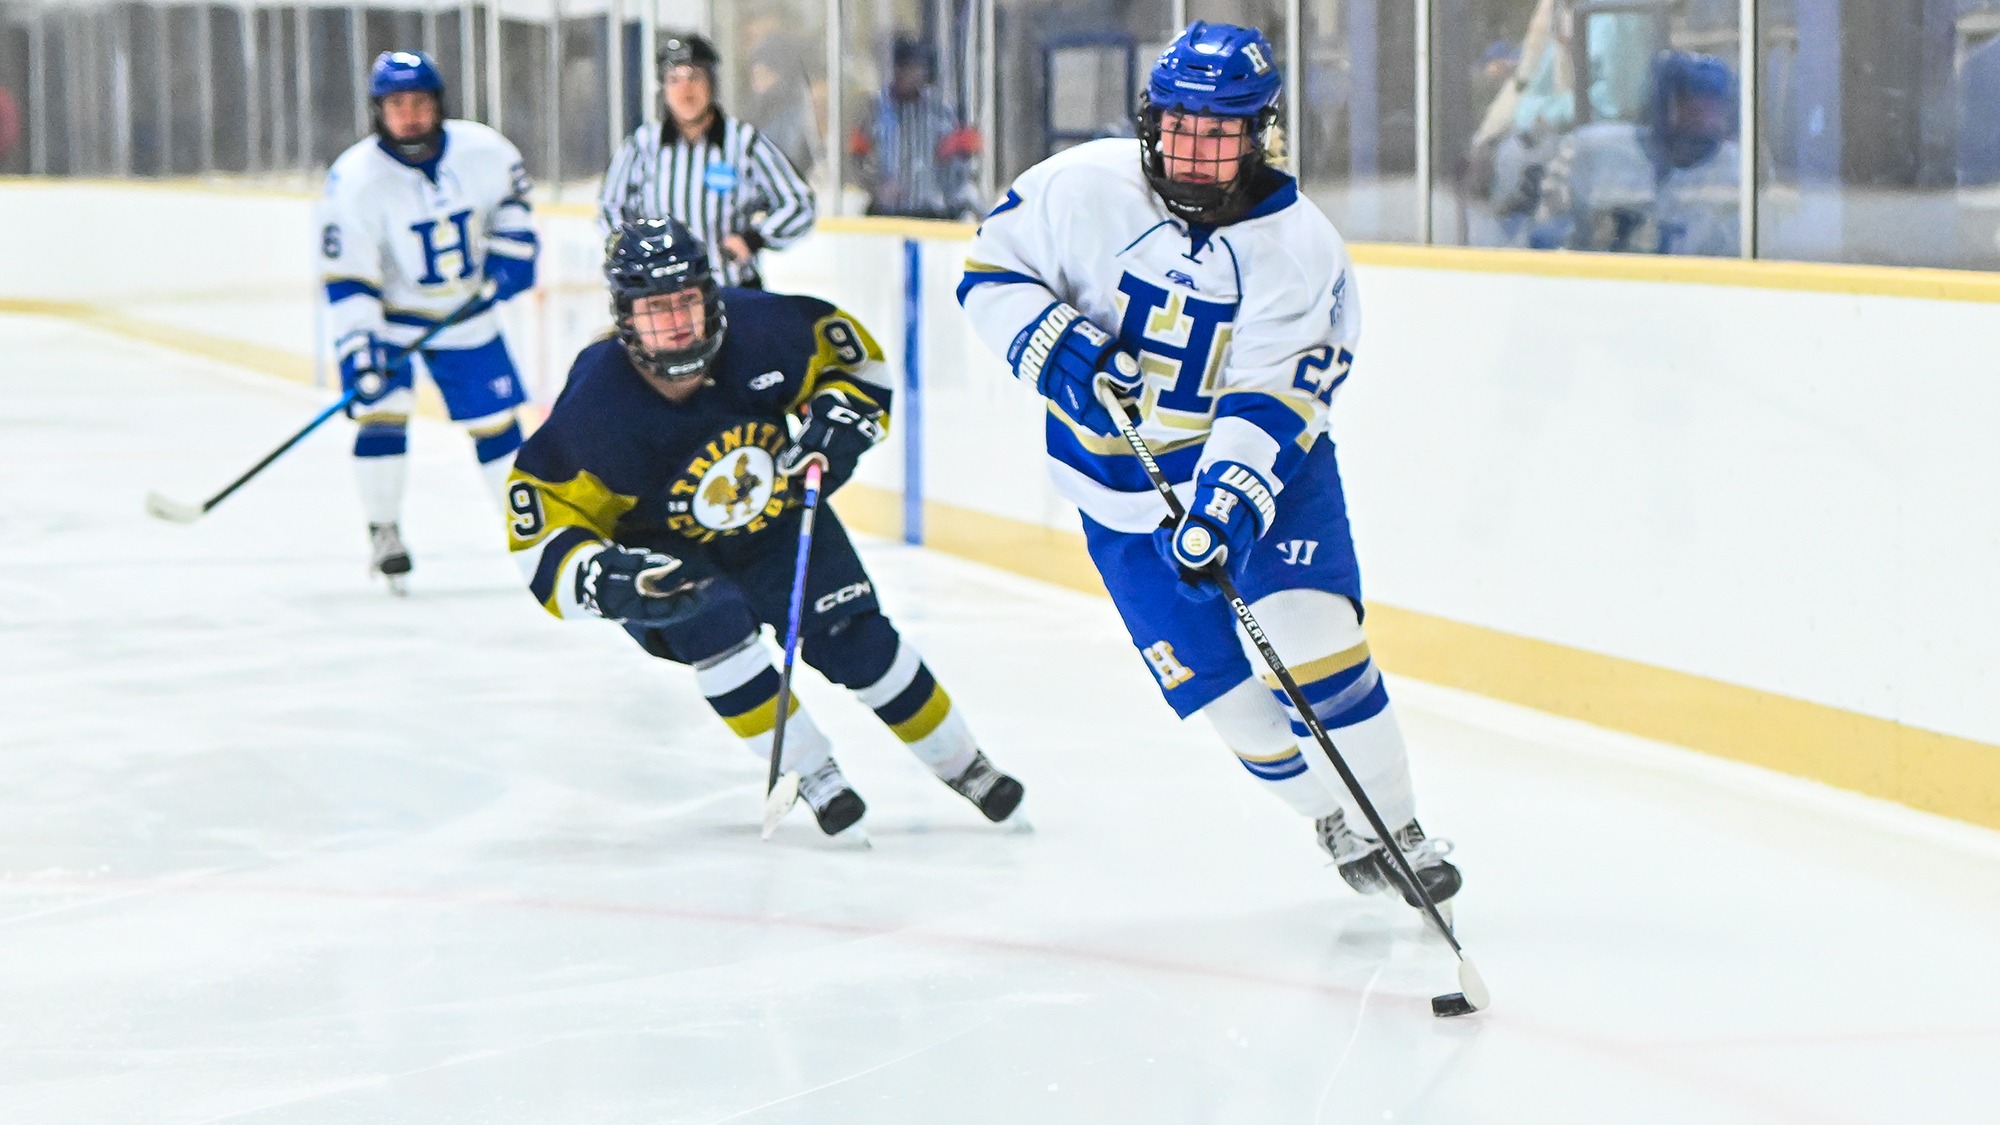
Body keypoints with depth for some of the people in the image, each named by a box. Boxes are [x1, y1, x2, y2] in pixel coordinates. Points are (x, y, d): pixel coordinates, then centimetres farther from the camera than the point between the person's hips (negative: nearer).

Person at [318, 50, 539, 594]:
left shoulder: (482, 150, -16)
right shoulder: (354, 179, -25)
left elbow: (512, 195, 7)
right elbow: (346, 279, -23)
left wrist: (511, 254, -6)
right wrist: (359, 348, -30)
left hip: (467, 314, 3)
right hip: (388, 316, -3)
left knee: (495, 419, 6)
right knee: (382, 415, -16)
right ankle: (384, 532, 1)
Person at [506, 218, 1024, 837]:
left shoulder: (762, 330, -25)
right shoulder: (594, 412, -32)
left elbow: (849, 346, -3)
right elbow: (539, 523, -24)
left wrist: (840, 420, -20)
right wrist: (604, 582, -40)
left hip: (777, 515, 3)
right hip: (663, 546, -2)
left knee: (856, 642, -3)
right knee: (715, 626, -30)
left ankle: (963, 763, 21)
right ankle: (814, 774, -12)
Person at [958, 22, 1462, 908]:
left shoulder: (1299, 246, -18)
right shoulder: (1084, 187, -16)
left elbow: (1270, 400, -23)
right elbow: (989, 271, -5)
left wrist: (1227, 500, -38)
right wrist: (1055, 345, -23)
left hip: (1261, 463, -1)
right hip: (1119, 480, 1)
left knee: (1317, 636, -17)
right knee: (1210, 678, 0)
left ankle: (1398, 830, 0)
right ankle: (1338, 826, 21)